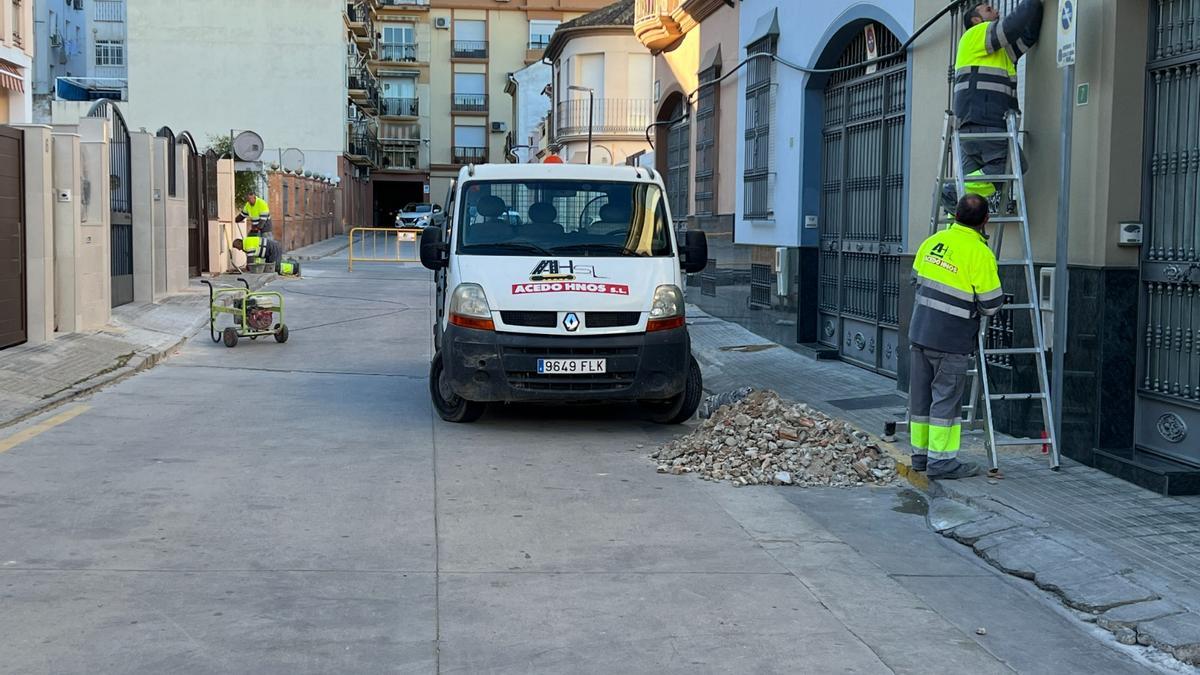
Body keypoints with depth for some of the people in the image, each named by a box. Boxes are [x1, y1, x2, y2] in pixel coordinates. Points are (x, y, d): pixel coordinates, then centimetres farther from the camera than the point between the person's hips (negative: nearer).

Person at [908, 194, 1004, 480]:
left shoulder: (933, 241, 5)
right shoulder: (979, 253, -15)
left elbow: (917, 280, 15)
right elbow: (991, 305, -11)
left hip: (919, 331, 6)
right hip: (951, 340, -6)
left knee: (921, 394, 12)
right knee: (946, 398, -1)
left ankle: (921, 453, 21)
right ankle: (941, 460, 2)